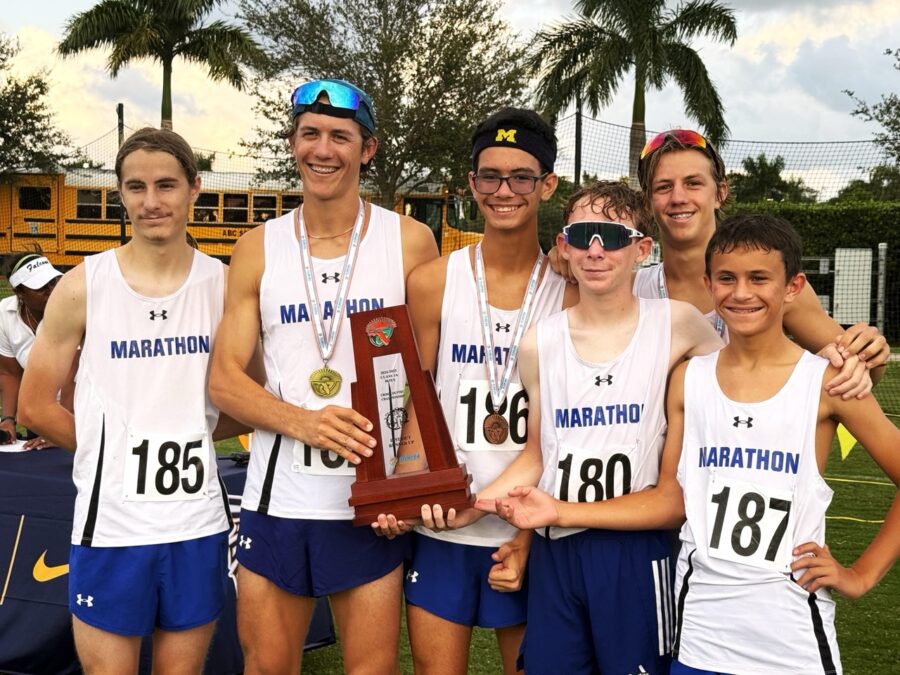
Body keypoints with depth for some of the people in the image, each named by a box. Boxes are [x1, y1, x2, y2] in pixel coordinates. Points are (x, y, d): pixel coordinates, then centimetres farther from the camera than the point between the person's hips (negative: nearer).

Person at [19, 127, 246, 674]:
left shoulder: (225, 285, 1)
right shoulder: (84, 286, -3)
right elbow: (36, 408, 2)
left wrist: (192, 434, -2)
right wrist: (113, 448, 2)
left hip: (199, 525, 2)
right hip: (111, 526, -1)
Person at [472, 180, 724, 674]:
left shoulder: (675, 324, -5)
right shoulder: (540, 343, 2)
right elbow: (536, 455, 10)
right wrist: (470, 505, -3)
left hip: (636, 550, -2)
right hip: (554, 547, 3)